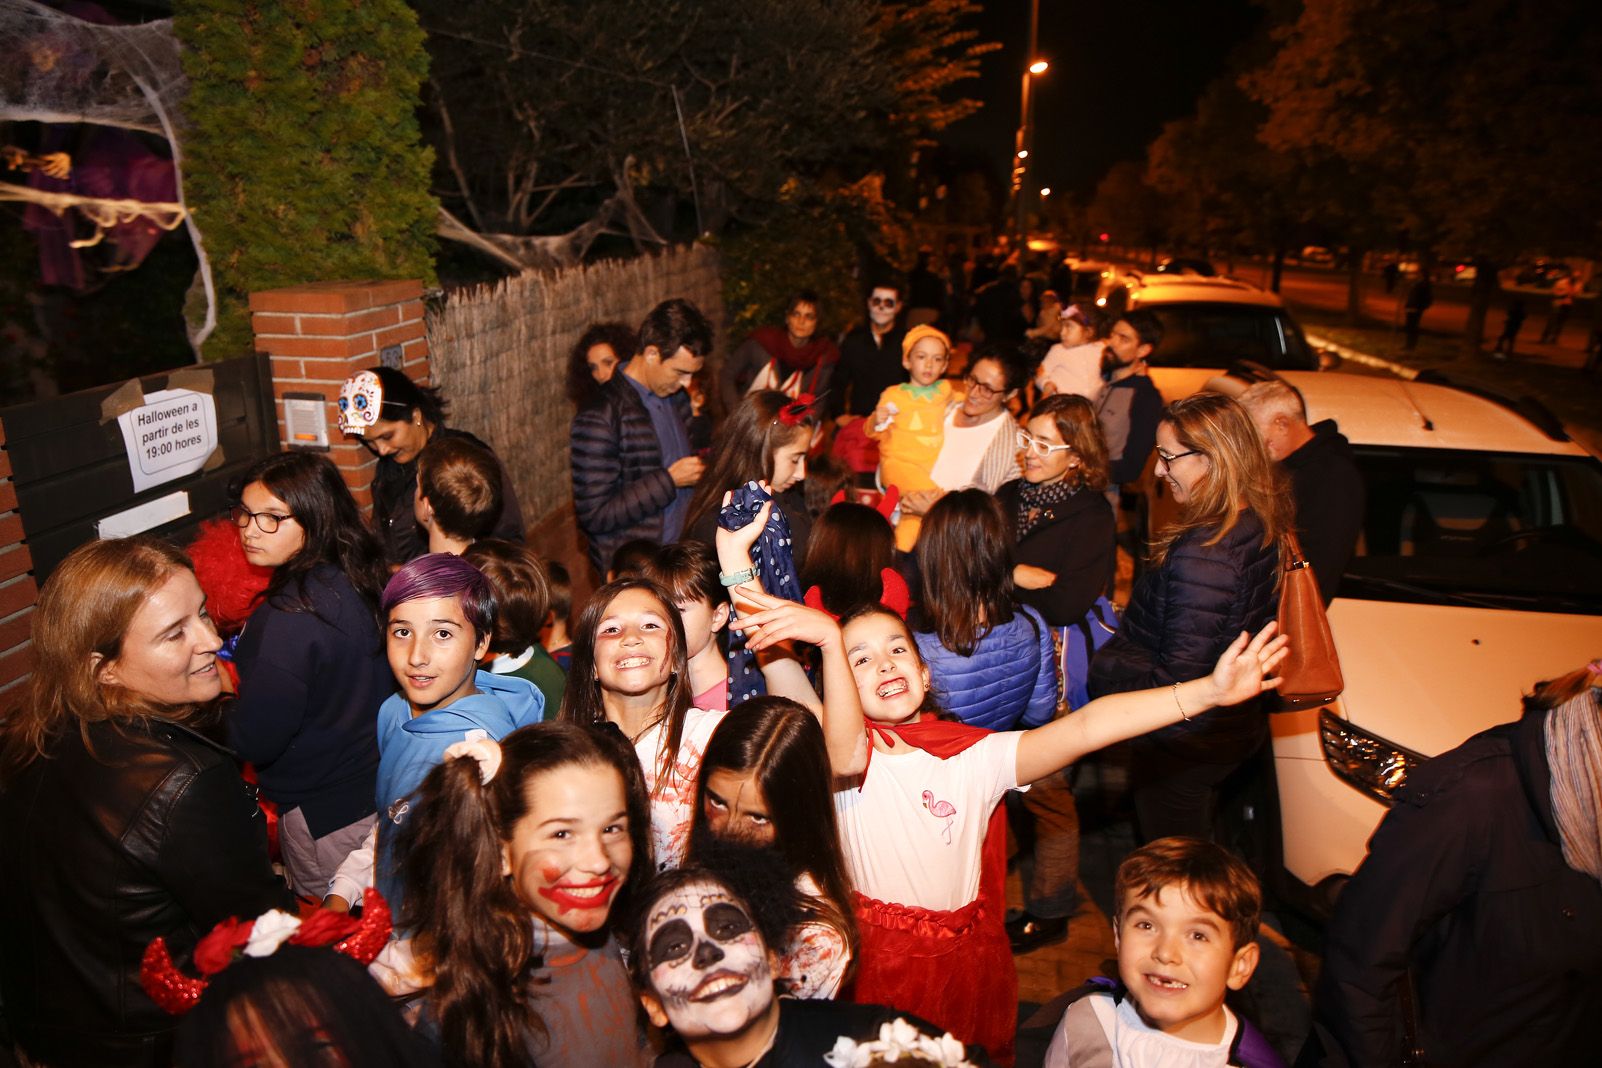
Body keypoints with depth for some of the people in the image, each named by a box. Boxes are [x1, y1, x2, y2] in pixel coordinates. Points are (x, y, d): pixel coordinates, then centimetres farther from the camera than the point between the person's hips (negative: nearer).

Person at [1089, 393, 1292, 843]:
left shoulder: (1202, 553, -34)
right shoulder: (1262, 524, -4)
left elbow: (1178, 678, -29)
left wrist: (1103, 674, -17)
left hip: (1182, 746, -8)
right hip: (1235, 726, 8)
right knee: (1195, 853, 31)